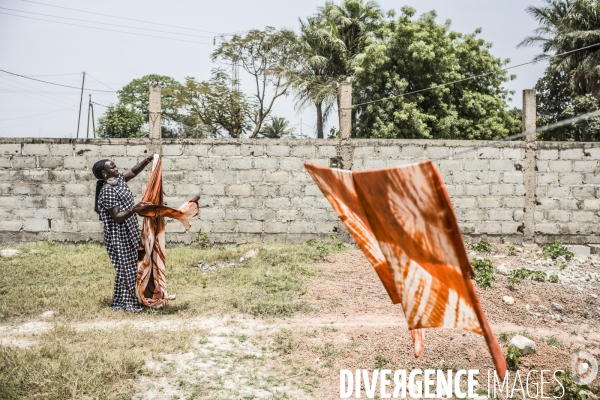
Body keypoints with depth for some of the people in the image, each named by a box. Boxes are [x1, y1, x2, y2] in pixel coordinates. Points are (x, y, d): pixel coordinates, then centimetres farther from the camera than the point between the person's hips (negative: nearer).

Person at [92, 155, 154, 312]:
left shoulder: (118, 180, 4)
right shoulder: (108, 192, -22)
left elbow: (133, 172, 20)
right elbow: (117, 217, -24)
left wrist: (148, 160, 7)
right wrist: (134, 209, -37)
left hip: (128, 233, 9)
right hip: (118, 235, -9)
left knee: (131, 267, 15)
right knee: (124, 268, -2)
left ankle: (129, 298, 26)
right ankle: (122, 303, 10)